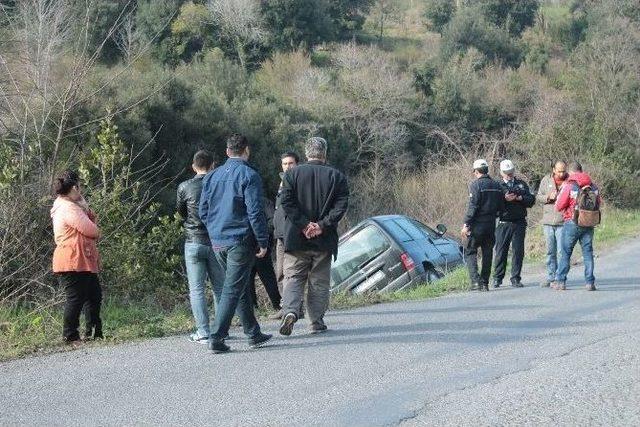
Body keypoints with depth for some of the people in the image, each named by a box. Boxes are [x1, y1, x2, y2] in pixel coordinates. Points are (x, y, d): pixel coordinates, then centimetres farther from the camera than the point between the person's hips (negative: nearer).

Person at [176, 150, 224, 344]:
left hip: (194, 242, -1)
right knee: (220, 288, 11)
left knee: (197, 289, 2)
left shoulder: (185, 187, -4)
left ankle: (203, 332, -2)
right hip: (217, 242, 1)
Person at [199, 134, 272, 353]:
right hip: (241, 241, -7)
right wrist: (263, 241, -9)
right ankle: (217, 337, -10)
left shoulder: (212, 177, 9)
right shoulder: (249, 175, -10)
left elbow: (203, 211, 11)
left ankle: (254, 333, 25)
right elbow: (255, 212, -14)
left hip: (217, 242, 7)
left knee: (241, 287, 17)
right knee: (232, 290, -4)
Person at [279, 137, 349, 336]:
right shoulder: (337, 176, 2)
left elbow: (287, 202, -8)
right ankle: (317, 322, 11)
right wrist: (322, 225, -10)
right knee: (319, 282, 10)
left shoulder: (292, 174, 1)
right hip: (324, 240, 1)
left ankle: (290, 311, -18)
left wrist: (304, 225, -8)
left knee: (293, 277, 4)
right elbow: (341, 205, -7)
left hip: (296, 238, 0)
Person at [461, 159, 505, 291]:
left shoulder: (476, 185, -10)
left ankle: (476, 280, -13)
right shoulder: (497, 186, 9)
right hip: (491, 225, 6)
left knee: (470, 252, 2)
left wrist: (466, 224, -15)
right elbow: (501, 207, 12)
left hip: (477, 224, -6)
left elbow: (473, 206, -17)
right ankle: (485, 283, 12)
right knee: (487, 253, 11)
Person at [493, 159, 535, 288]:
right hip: (503, 223, -2)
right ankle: (497, 278, 9)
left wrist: (520, 198, -10)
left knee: (518, 251, 1)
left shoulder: (522, 184, 14)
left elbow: (531, 200, 6)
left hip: (519, 223, 2)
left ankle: (515, 279, 8)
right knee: (501, 251, 0)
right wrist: (505, 199, -17)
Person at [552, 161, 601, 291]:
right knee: (588, 252, 9)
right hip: (589, 224, 3)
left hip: (572, 223, -3)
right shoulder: (593, 186, 3)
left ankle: (560, 281, 6)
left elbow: (558, 207, -9)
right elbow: (598, 204, 14)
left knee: (566, 253, 6)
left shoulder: (569, 186, -11)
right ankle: (590, 282, 5)